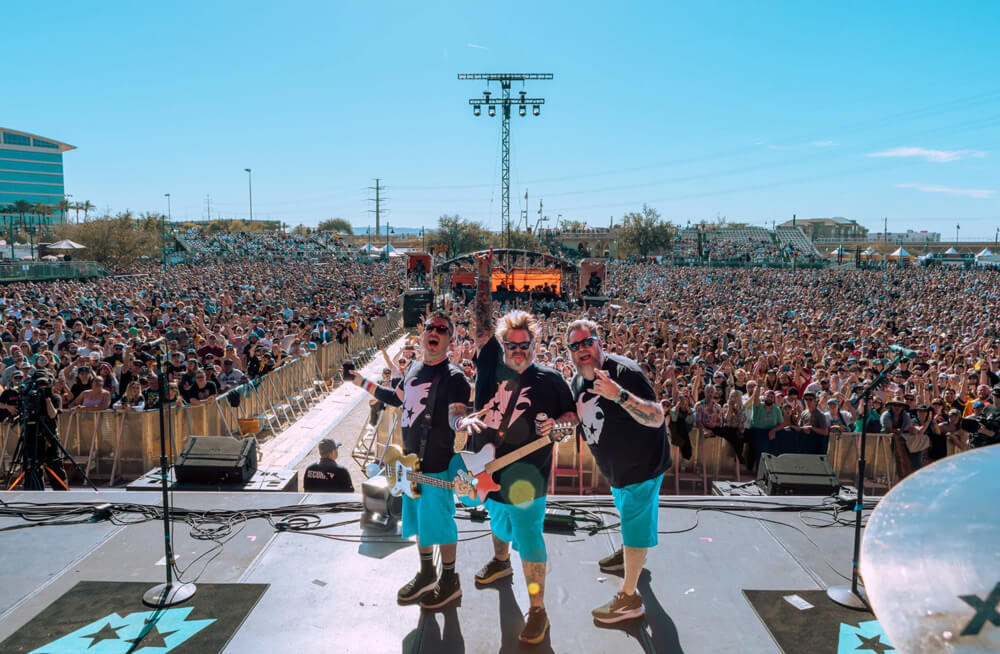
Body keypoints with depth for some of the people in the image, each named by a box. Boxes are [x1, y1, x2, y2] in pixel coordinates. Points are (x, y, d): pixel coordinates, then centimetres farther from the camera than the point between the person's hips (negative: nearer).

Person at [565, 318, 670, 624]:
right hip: (616, 463, 9)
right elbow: (578, 414, 12)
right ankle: (628, 554, 58)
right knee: (626, 512, 31)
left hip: (642, 464, -8)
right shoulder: (578, 380, -4)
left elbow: (657, 418, -36)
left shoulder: (624, 371, -30)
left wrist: (620, 395, -51)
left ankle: (629, 598, 17)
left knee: (635, 523, 3)